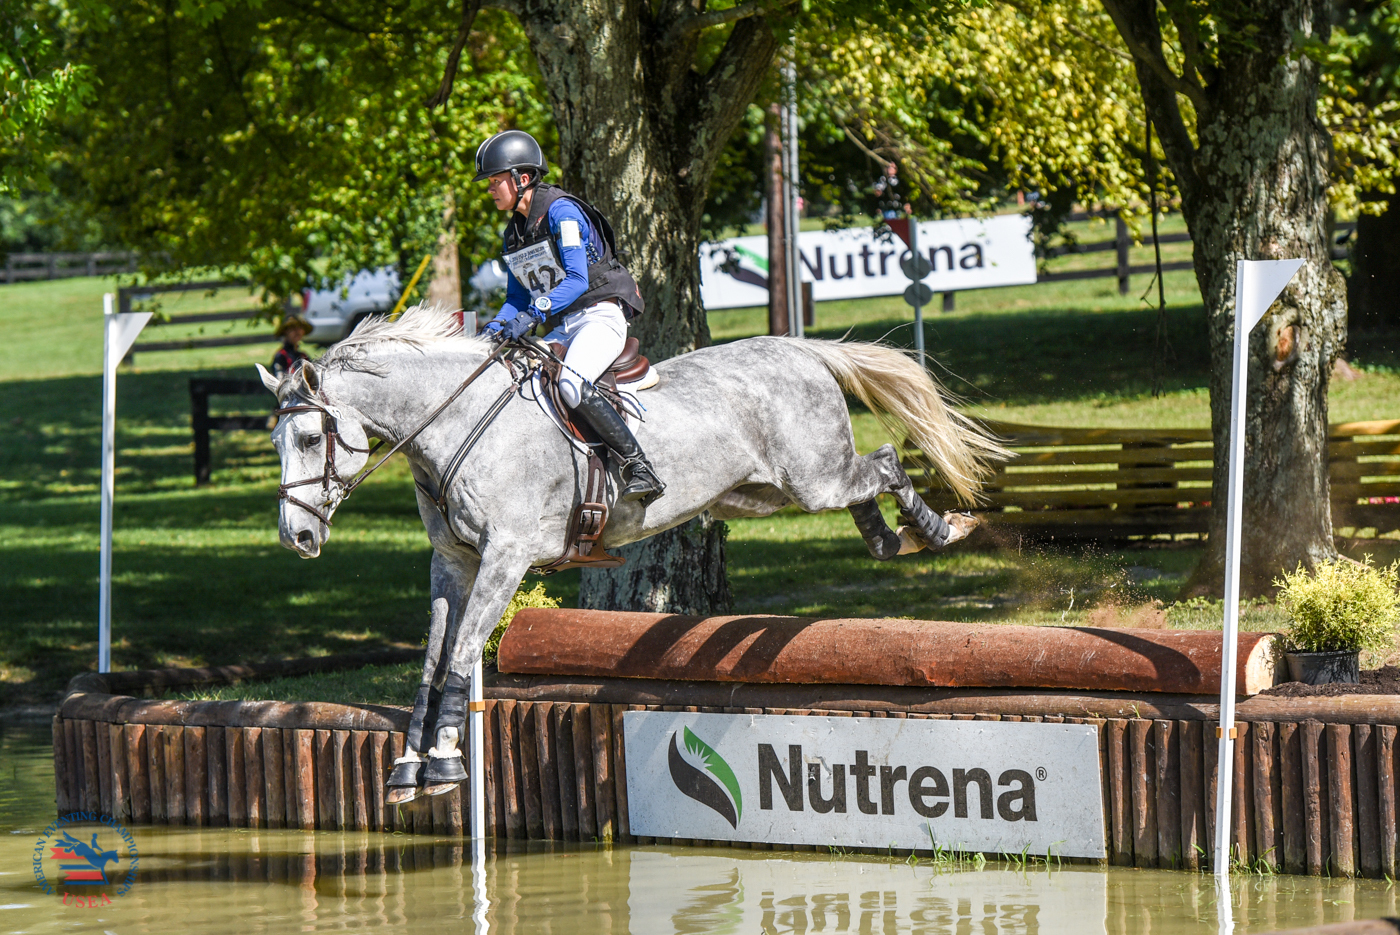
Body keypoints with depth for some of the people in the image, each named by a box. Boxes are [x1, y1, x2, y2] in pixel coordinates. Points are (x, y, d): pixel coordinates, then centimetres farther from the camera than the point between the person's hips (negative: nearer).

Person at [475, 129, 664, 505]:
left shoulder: (561, 212, -12)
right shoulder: (513, 234, 14)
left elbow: (577, 280, -21)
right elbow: (518, 299, 16)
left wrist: (533, 315, -32)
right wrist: (498, 326, -5)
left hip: (600, 317, -9)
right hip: (561, 329, 9)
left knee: (571, 384, -33)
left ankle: (638, 467, -30)